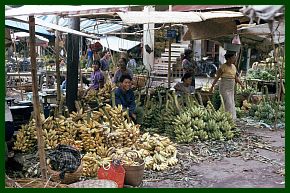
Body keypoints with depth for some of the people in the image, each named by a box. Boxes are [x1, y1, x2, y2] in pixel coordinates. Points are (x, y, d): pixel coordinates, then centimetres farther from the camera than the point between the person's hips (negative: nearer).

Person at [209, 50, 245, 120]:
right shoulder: (223, 67, -11)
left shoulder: (233, 67, 10)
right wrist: (212, 87, -14)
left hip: (231, 88, 7)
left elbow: (236, 77, 17)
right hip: (225, 88, -7)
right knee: (228, 104, -8)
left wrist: (241, 84, 6)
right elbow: (217, 77, -11)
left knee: (232, 103, 10)